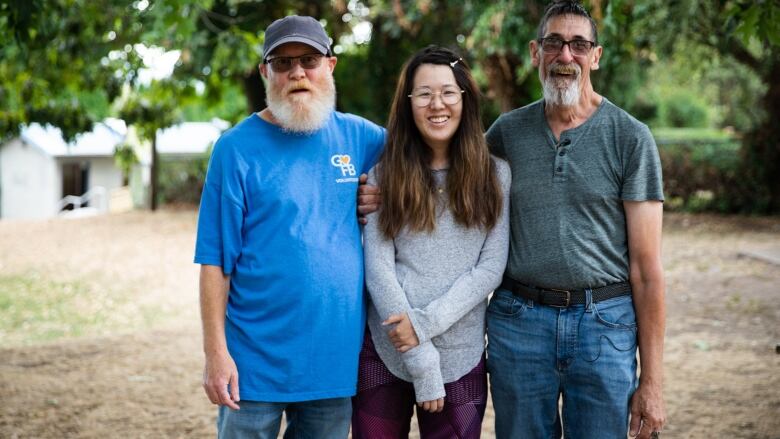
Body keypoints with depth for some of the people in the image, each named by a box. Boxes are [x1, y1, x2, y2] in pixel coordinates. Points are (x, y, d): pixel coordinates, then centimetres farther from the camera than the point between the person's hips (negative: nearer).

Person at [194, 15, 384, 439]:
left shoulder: (356, 136, 4)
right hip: (256, 364, -3)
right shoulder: (238, 148, -6)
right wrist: (216, 352, -13)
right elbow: (215, 260, -7)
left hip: (337, 357, 4)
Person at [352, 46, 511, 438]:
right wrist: (421, 361, -13)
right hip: (385, 352, 0)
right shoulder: (384, 175, 1)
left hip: (461, 358, 0)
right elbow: (377, 268, -6)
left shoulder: (494, 175, 3)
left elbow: (491, 268, -3)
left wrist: (426, 322, -15)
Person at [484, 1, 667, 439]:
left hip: (604, 325, -2)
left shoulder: (630, 137, -3)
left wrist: (652, 381, -7)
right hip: (518, 321, 2)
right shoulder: (507, 131, 5)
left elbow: (646, 266, -4)